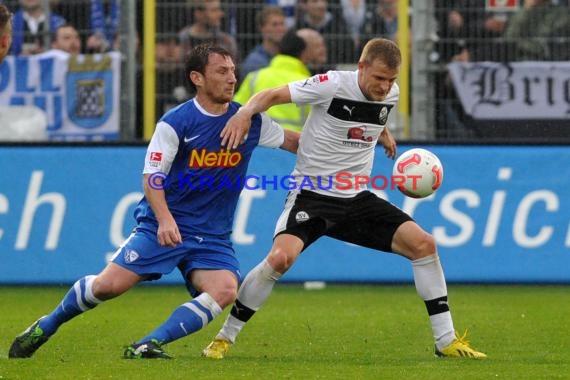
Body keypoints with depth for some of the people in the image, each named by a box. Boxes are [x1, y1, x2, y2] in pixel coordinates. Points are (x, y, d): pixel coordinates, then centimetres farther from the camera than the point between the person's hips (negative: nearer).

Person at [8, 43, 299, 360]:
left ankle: (147, 346, -23)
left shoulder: (250, 120, 3)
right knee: (109, 285, -13)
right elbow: (152, 176, -11)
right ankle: (45, 327, 14)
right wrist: (164, 219, -25)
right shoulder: (175, 123, -8)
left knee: (225, 289, -25)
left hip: (212, 236, 3)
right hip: (162, 226, -3)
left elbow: (292, 142, 17)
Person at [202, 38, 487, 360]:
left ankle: (446, 341, 3)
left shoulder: (391, 93, 2)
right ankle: (225, 338, -11)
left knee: (423, 244, -7)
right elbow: (273, 95, -14)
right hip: (312, 195, -6)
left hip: (357, 198, 6)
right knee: (281, 257, -28)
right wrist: (245, 113, -30)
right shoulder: (332, 85, -16)